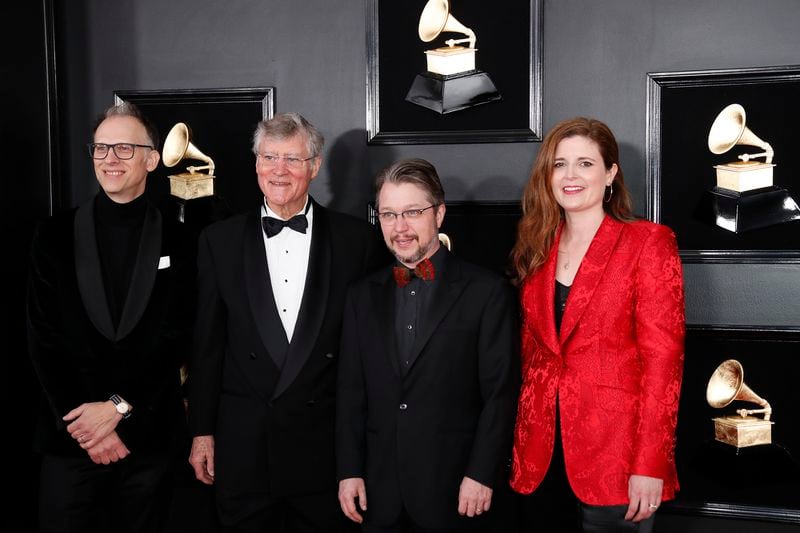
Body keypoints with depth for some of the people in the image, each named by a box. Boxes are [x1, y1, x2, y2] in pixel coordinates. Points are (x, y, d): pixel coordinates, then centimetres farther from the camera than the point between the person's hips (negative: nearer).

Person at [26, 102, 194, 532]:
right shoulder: (56, 235, 2)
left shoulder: (174, 241, 1)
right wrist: (80, 421, -8)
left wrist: (119, 407, -10)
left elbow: (176, 337, -3)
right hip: (70, 436, 0)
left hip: (149, 435, 0)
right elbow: (42, 337, -2)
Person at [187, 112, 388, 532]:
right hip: (242, 442, 1)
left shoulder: (357, 238, -2)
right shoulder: (220, 240, 3)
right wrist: (202, 430, 4)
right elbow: (207, 344, 4)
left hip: (326, 439, -1)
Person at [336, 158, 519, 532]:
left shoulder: (488, 292, -6)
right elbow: (351, 393, 8)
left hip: (455, 492, -3)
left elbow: (500, 393, -7)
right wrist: (349, 471, 3)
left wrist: (482, 474, -11)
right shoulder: (363, 296, 7)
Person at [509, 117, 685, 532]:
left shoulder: (648, 242, -6)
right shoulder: (536, 248, 8)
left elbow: (663, 358, -11)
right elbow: (531, 349, 12)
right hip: (540, 451, 5)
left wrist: (650, 464, -17)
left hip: (614, 453, -4)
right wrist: (523, 442, 7)